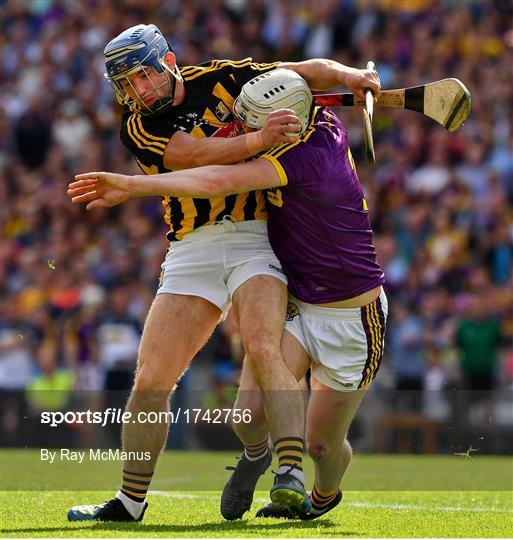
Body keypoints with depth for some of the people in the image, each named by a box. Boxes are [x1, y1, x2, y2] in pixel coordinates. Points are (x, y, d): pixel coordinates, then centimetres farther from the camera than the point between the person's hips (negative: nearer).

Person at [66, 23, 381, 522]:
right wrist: (259, 138, -29)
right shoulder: (137, 128, 3)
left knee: (262, 346, -28)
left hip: (254, 237, -2)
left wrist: (348, 75, -10)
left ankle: (292, 473, -37)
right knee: (150, 380, -2)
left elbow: (306, 72, 9)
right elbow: (195, 155, -16)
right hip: (191, 252, 2)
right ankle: (130, 501, 13)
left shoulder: (221, 79, 5)